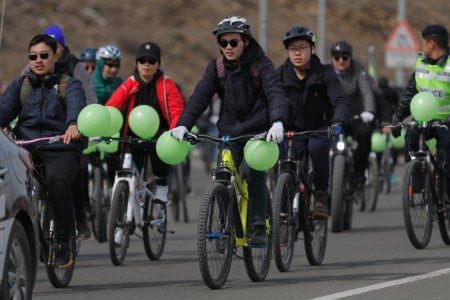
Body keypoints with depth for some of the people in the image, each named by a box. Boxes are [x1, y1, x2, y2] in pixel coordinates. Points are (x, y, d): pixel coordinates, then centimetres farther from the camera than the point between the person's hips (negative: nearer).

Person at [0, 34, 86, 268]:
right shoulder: (20, 85, 17)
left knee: (58, 182, -33)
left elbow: (76, 105, -14)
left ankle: (62, 245, -18)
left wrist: (73, 125, -38)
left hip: (60, 147, -3)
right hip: (25, 147, 3)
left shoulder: (69, 84, 8)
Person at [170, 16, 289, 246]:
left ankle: (258, 228, -15)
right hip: (229, 130, 4)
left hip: (258, 131, -4)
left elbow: (275, 93, -24)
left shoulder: (261, 64, -10)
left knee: (253, 172, -23)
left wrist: (277, 122, -43)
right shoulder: (217, 67, 1)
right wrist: (183, 124, -25)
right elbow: (200, 97, -9)